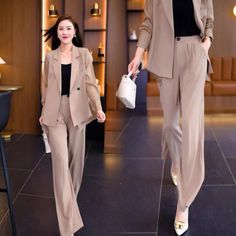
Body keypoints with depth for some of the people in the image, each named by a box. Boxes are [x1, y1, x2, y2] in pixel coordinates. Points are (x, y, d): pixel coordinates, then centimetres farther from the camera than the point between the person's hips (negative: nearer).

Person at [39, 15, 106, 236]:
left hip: (77, 111, 1)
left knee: (75, 158, 10)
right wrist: (44, 111, 12)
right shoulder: (50, 57, 7)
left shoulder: (84, 54, 4)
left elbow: (90, 83, -1)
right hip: (55, 112, -1)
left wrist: (98, 108, -12)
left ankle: (70, 198, 37)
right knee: (61, 160, -9)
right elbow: (45, 86, 11)